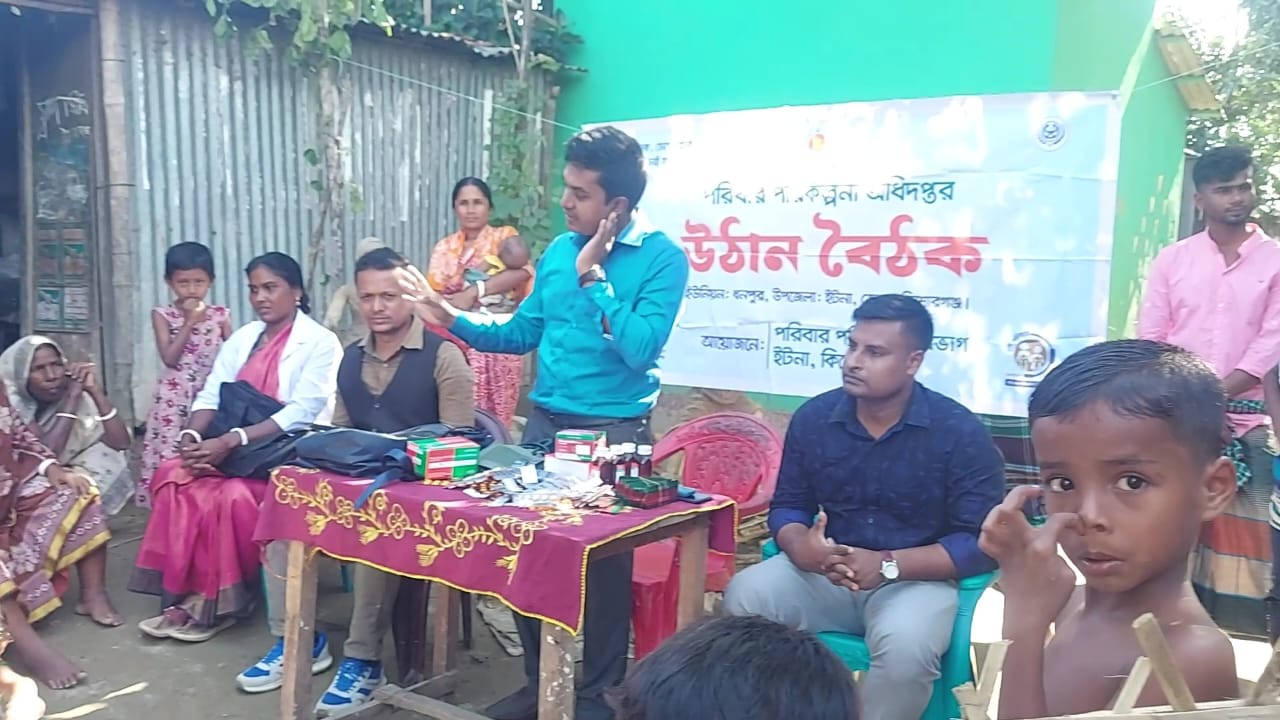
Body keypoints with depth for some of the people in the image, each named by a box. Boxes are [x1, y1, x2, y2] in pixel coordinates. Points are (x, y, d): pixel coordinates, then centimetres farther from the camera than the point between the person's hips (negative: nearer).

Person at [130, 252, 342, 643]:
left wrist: (231, 441, -27)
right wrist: (192, 436, -16)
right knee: (173, 475, -19)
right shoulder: (242, 338, 14)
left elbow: (302, 413, -18)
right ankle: (185, 595, -13)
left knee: (234, 495, -30)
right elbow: (211, 395, 7)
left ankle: (217, 604, -11)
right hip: (233, 449, 6)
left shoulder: (320, 343, -7)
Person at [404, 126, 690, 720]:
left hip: (614, 433, -6)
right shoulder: (559, 249, 7)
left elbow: (640, 349, -23)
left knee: (602, 564, 6)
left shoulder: (661, 258, -11)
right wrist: (453, 319, 4)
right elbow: (523, 333, 14)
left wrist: (592, 275, -19)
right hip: (544, 422, 6)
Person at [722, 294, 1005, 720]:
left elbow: (982, 542, -12)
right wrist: (801, 547, -17)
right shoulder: (813, 417, 1)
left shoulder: (960, 432, -10)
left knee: (906, 645, -35)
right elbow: (786, 507, 8)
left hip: (914, 580, -3)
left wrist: (888, 565, -23)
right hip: (824, 574, 3)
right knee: (743, 596, -23)